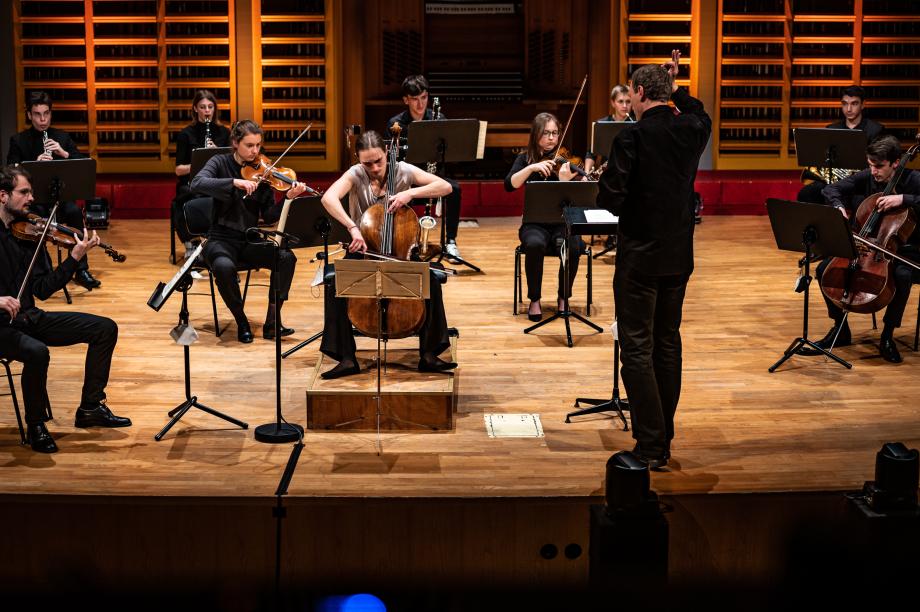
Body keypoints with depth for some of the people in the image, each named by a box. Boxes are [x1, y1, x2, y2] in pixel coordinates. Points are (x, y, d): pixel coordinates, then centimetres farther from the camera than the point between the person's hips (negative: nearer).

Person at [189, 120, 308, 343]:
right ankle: (241, 322, -13)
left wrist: (288, 199, -21)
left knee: (287, 257, -24)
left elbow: (269, 217, -2)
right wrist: (235, 182, -33)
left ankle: (272, 322, -14)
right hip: (222, 239, -3)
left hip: (250, 241, 3)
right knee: (224, 266, -36)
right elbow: (197, 184, -23)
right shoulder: (221, 163, -1)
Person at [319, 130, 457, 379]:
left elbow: (445, 186, -12)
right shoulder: (356, 175, -11)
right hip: (364, 249, 0)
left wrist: (410, 193, -26)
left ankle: (428, 355, -14)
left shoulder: (403, 171, -7)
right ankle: (347, 359, -20)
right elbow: (328, 198, -30)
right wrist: (352, 228, -42)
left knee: (431, 282, -27)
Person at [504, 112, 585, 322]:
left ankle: (563, 298, -9)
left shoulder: (565, 161, 0)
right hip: (535, 224, 0)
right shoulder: (525, 159, 5)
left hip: (562, 223, 0)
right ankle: (534, 301, -16)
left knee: (573, 246, -33)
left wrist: (565, 181, -31)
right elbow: (509, 185, -13)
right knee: (535, 244, -35)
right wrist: (532, 167, -24)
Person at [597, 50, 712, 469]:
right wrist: (675, 90, 22)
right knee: (668, 344, 15)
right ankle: (664, 441, 22)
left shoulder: (632, 137, -16)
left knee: (637, 349, -1)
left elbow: (609, 198, -17)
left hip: (640, 255, -6)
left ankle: (651, 446, -3)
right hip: (679, 254, 6)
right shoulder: (691, 131, 1)